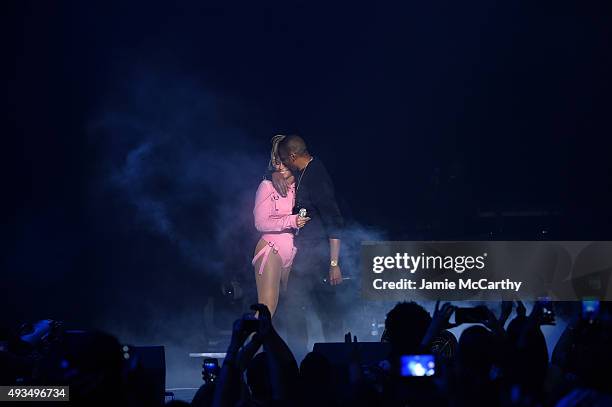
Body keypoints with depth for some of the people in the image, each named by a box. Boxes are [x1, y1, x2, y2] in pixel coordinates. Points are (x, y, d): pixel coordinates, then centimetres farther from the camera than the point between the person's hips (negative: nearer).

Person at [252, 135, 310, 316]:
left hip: (295, 253, 5)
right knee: (267, 309, -12)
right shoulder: (267, 186, -3)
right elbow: (261, 223, -10)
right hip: (272, 251, -5)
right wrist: (291, 221, -21)